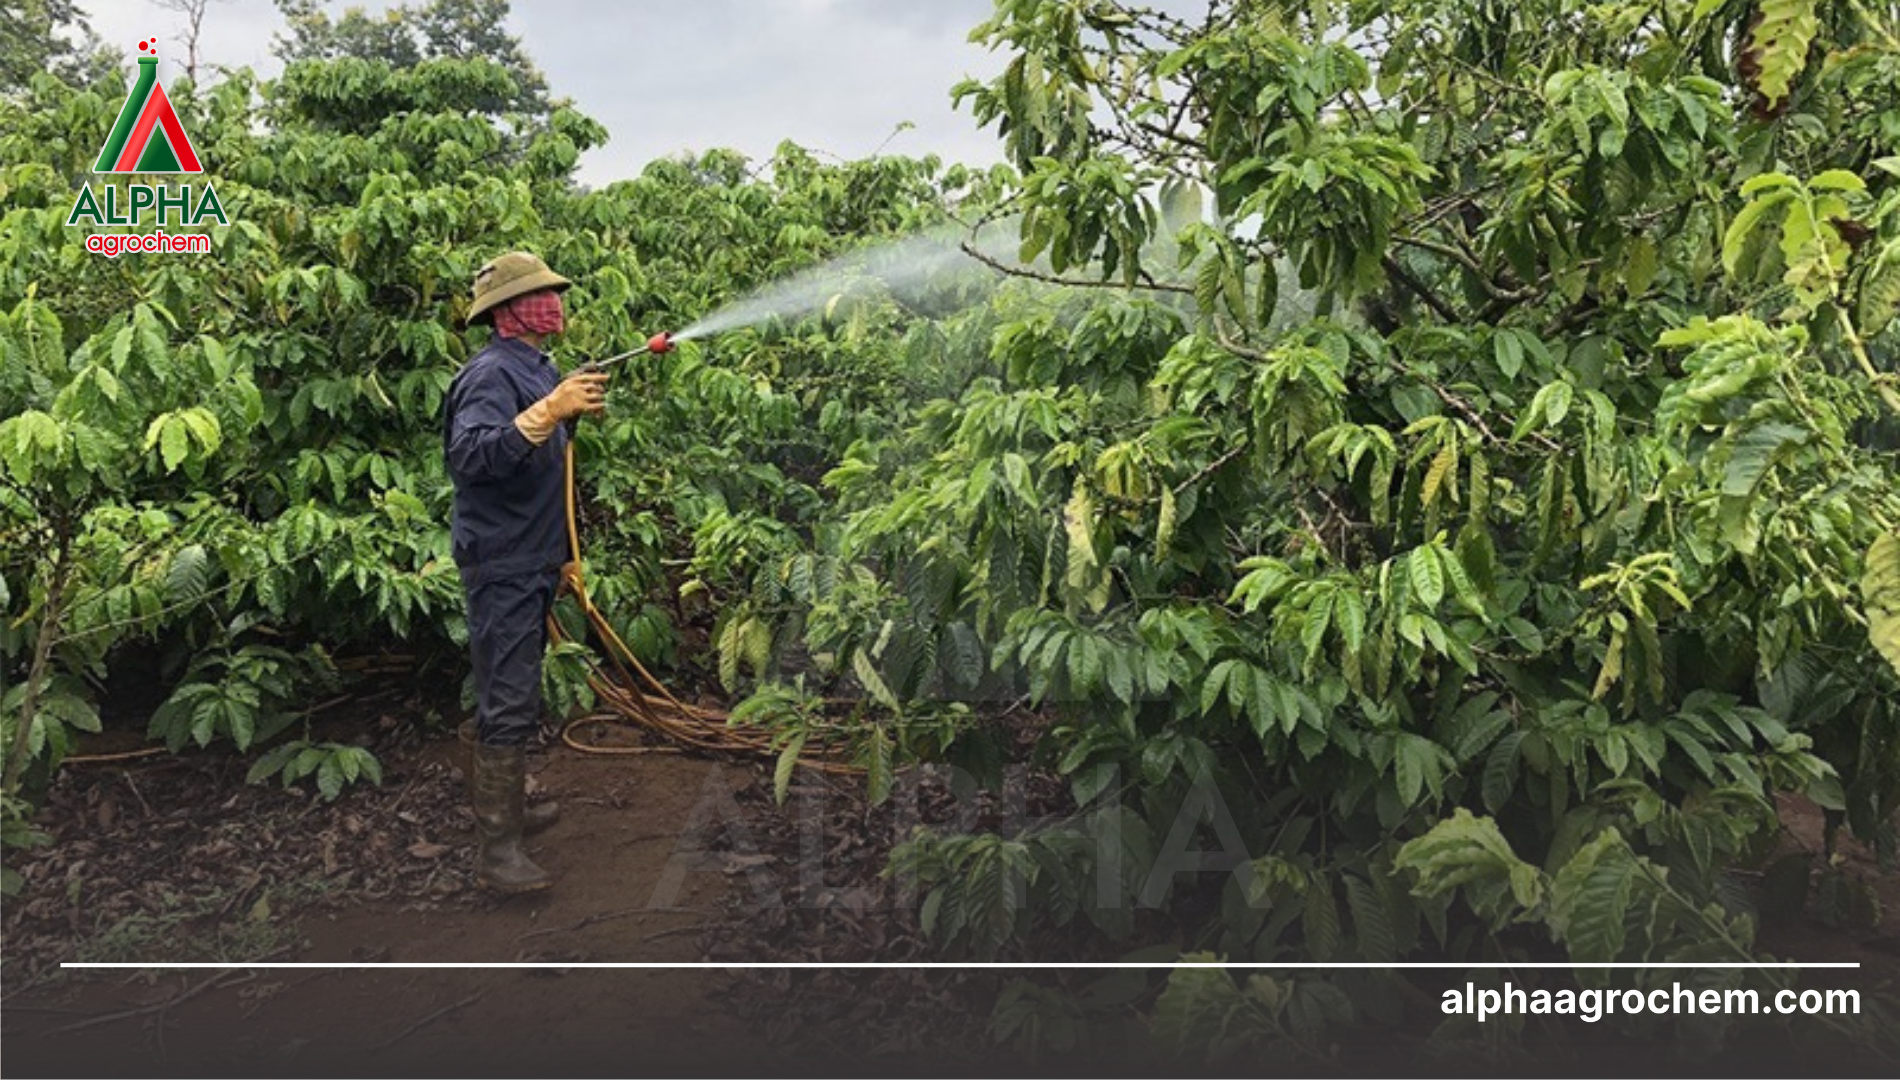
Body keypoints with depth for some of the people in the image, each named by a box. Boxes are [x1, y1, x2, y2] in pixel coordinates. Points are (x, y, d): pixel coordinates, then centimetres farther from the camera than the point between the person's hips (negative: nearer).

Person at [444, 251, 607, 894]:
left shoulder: (537, 369, 14)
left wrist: (574, 413, 10)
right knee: (509, 703, -8)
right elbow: (471, 454, -35)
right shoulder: (491, 374, -17)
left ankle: (508, 810, 34)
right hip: (502, 563, -10)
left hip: (533, 560, 10)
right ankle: (497, 849, -1)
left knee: (509, 697, 20)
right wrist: (547, 412, -39)